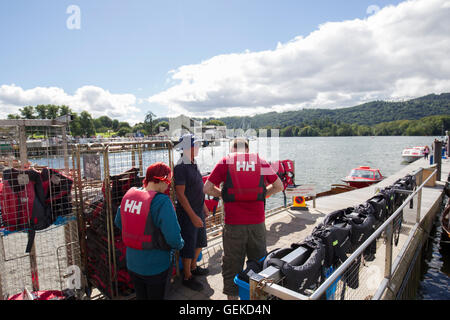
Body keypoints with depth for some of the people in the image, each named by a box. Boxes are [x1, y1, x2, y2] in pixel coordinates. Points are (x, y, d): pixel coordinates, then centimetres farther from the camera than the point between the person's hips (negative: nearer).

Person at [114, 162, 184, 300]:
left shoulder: (129, 194, -5)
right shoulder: (161, 201, -26)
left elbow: (118, 222, 9)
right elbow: (173, 238, -28)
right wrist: (180, 244, -6)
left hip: (132, 264, 6)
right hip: (156, 267, -5)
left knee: (140, 297, 26)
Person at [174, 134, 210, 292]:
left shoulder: (193, 164, 8)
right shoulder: (180, 167, -20)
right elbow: (180, 194, -23)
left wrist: (204, 207, 20)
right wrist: (193, 216, -23)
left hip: (198, 211, 9)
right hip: (187, 214, -9)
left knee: (199, 242, 22)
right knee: (188, 246, 5)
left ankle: (193, 267, 42)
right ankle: (187, 277, 24)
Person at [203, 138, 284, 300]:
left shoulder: (225, 162, 1)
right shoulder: (261, 161, 6)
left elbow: (207, 188, -2)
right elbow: (279, 186, 10)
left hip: (233, 224, -2)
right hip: (257, 222, 2)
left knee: (232, 264, 14)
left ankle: (232, 295, 28)